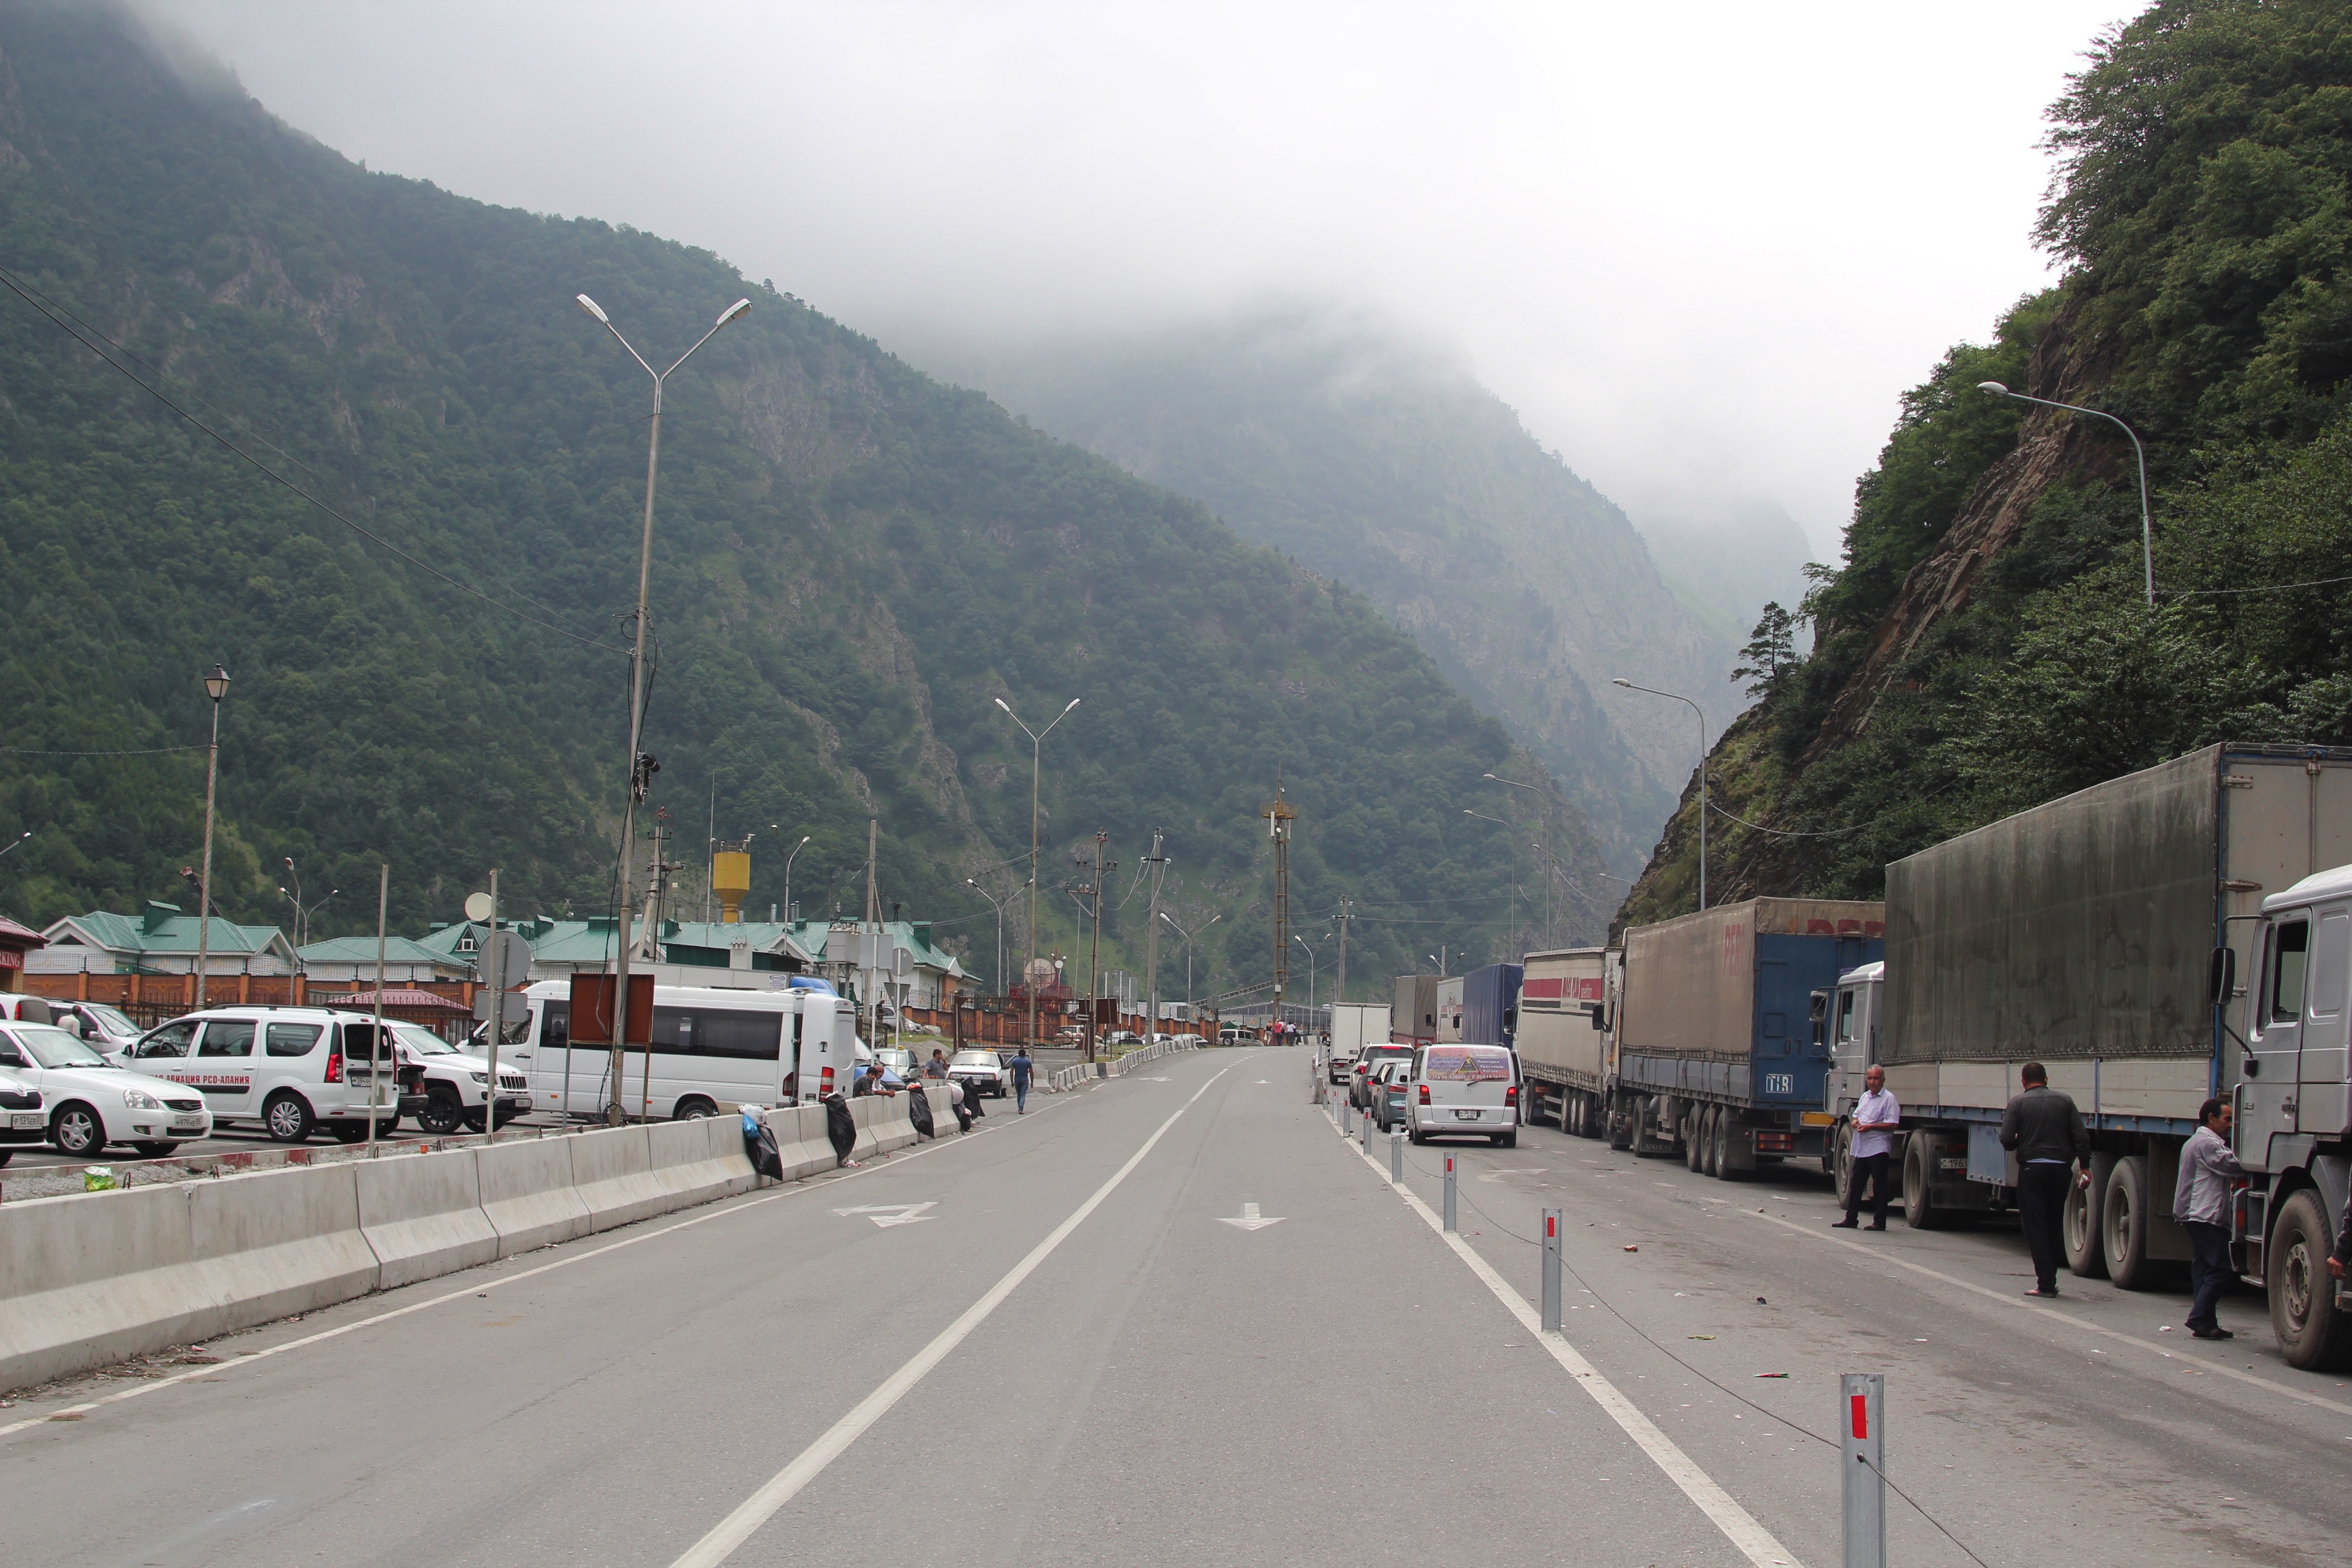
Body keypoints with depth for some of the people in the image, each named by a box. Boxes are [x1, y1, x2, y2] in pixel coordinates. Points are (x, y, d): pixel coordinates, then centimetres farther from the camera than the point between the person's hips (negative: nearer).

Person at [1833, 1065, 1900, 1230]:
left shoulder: (1889, 1099, -8)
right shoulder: (1865, 1097, 17)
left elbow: (1892, 1124, -15)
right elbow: (1857, 1115, 27)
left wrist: (1870, 1126, -19)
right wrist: (1855, 1122, 3)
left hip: (1878, 1148, -8)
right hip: (1861, 1148, 8)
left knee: (1879, 1186, -2)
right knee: (1855, 1184, 10)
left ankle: (1879, 1221, 3)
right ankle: (1851, 1219, 17)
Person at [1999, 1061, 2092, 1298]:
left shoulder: (2018, 1103, -2)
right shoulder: (2064, 1101, 7)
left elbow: (2006, 1140, -9)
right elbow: (2081, 1136, 0)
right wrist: (2085, 1166, 5)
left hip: (2032, 1169, -3)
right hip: (2061, 1169, 3)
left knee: (2036, 1227, 1)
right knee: (2055, 1226, 15)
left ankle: (2046, 1284, -4)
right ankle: (2050, 1280, 18)